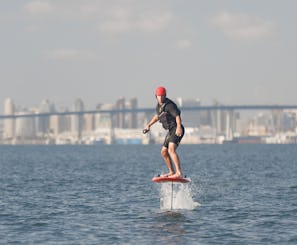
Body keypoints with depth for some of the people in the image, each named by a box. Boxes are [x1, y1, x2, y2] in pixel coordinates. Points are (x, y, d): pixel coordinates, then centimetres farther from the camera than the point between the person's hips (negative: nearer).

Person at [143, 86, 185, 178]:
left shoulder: (169, 105, -14)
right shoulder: (159, 105, 15)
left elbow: (177, 116, -27)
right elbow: (157, 116, 36)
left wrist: (179, 127, -42)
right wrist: (149, 125, 34)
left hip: (176, 130, -10)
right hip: (171, 131, 10)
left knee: (171, 150, -27)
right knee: (164, 152, 15)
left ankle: (179, 173, -36)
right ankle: (172, 172, 28)